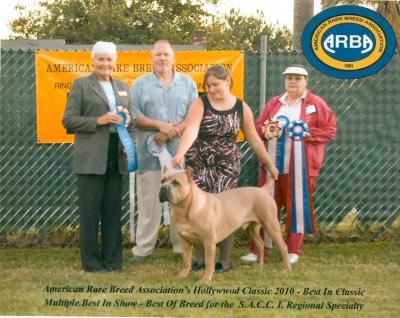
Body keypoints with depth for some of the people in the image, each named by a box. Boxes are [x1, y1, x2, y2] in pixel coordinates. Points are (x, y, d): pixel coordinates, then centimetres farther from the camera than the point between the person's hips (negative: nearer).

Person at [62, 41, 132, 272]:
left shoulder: (123, 87, 16)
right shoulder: (81, 85, 1)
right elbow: (69, 120, -4)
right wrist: (98, 121, -15)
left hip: (116, 156, 5)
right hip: (91, 157, -4)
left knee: (113, 210, 6)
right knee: (90, 210, -2)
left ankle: (112, 260, 12)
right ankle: (91, 261, 4)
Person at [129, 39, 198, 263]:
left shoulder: (188, 84, 10)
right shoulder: (140, 85, 7)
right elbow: (134, 116, -2)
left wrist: (171, 133, -11)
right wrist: (161, 125, -13)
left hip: (180, 151, 1)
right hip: (150, 153, -1)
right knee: (149, 201, -1)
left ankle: (183, 247, 7)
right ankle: (143, 248, 3)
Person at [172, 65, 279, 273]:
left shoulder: (241, 108, 1)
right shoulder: (200, 104, -6)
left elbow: (253, 138, 9)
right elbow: (191, 130, -23)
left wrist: (269, 163, 10)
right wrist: (180, 153, -39)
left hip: (226, 166, 0)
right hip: (198, 165, 0)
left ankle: (225, 261, 6)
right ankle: (200, 259, 10)